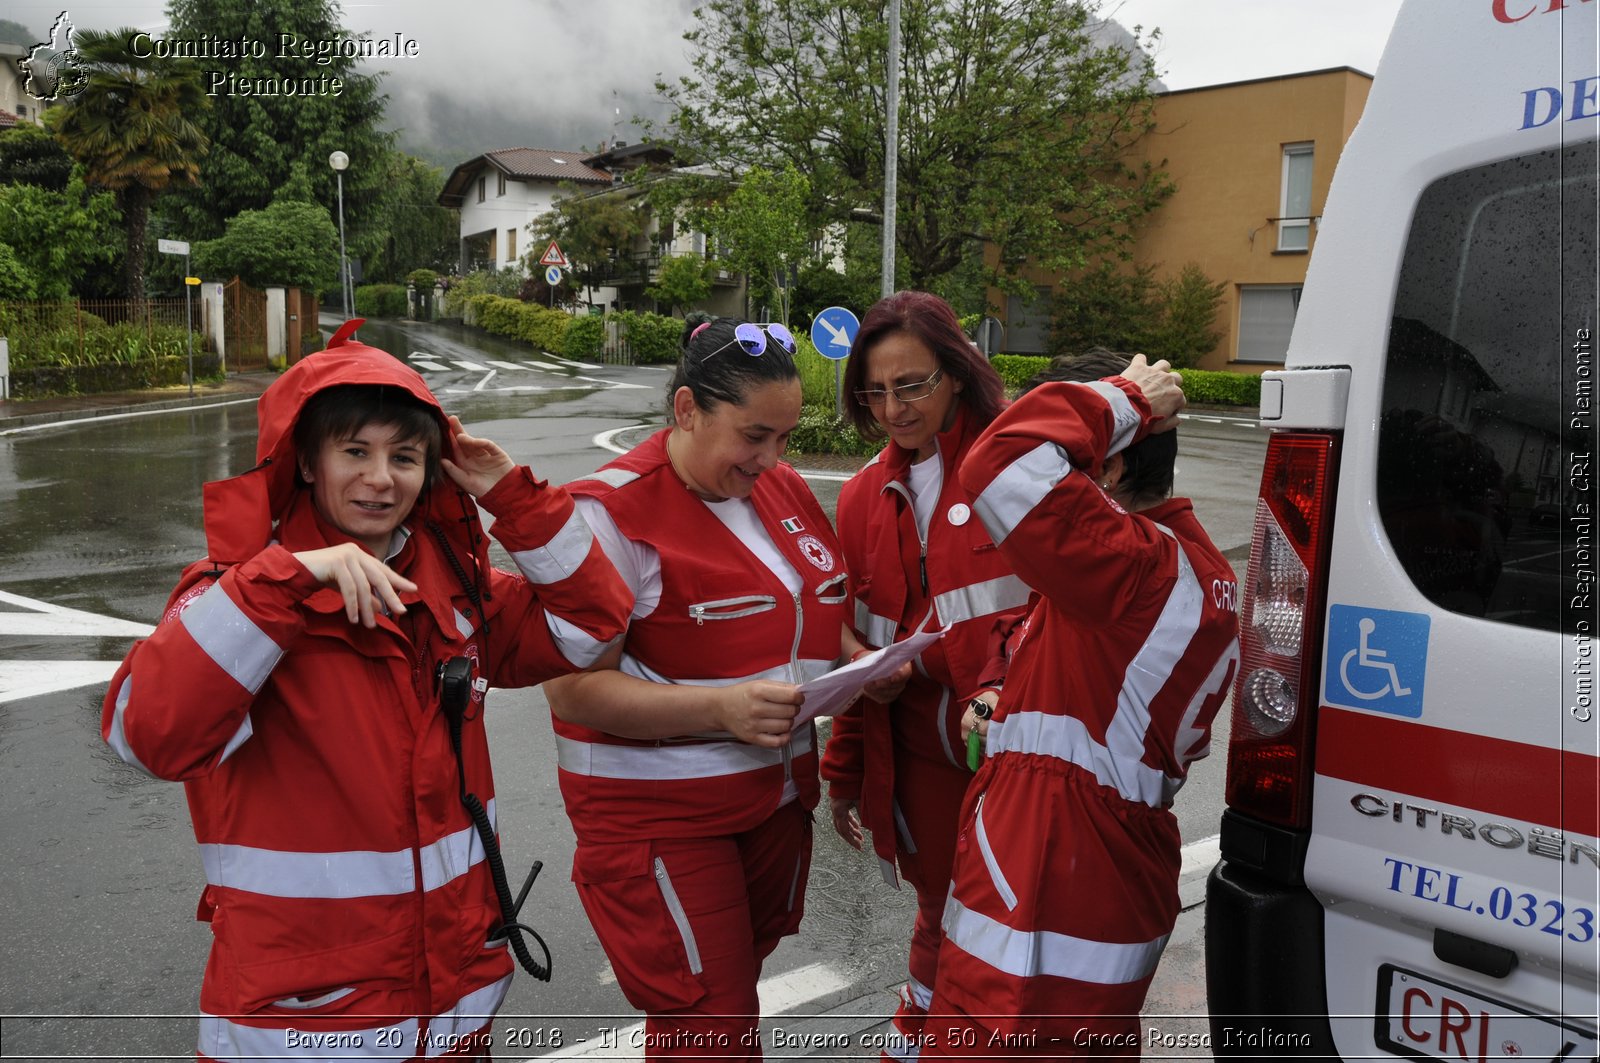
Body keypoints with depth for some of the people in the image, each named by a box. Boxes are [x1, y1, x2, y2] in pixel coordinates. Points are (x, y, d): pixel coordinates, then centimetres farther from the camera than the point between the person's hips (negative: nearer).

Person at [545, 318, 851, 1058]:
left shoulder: (783, 488, 5)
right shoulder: (614, 511, -16)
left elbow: (822, 618, 17)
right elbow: (572, 688, -20)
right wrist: (720, 707, -30)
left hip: (777, 795, 7)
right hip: (659, 815, -6)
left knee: (734, 992, 18)